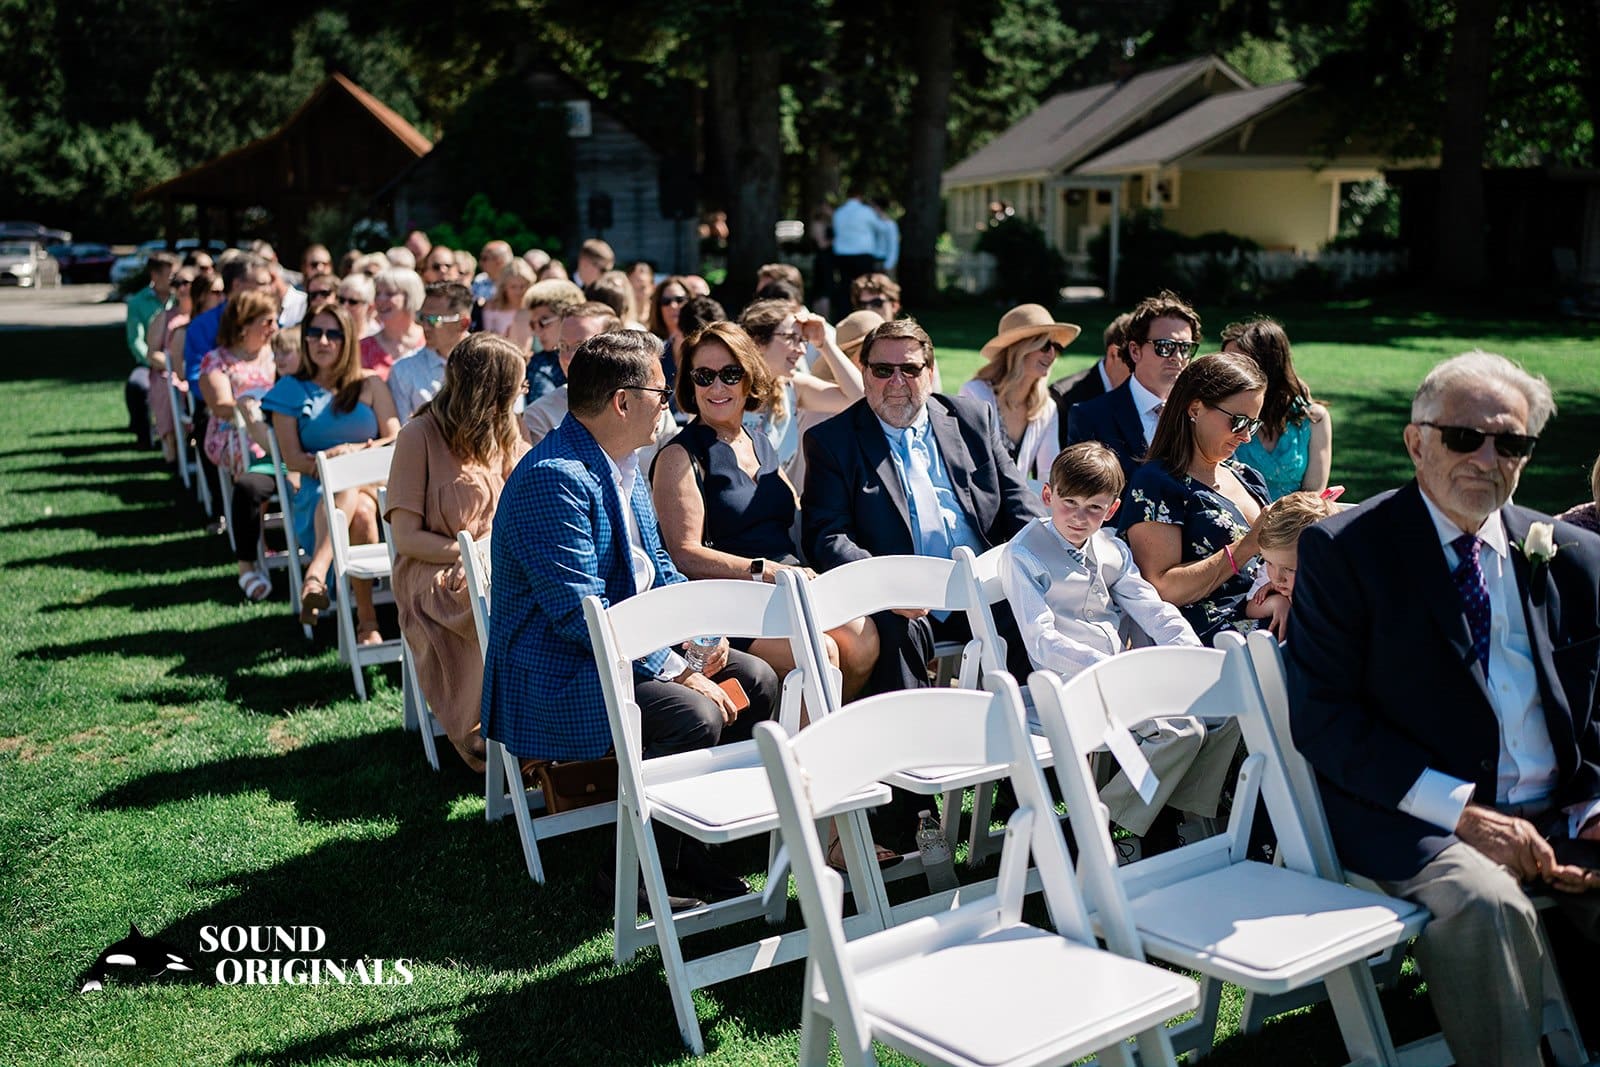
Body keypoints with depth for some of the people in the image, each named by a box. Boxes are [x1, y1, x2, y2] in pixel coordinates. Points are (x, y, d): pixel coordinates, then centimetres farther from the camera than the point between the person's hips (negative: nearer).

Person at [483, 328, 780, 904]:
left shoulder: (623, 466, 10)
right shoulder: (554, 478, -22)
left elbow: (656, 566, 19)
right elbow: (579, 613, -27)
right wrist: (677, 671, -25)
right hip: (556, 677, -10)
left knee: (757, 682, 2)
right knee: (693, 715, -29)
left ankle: (692, 844, 9)